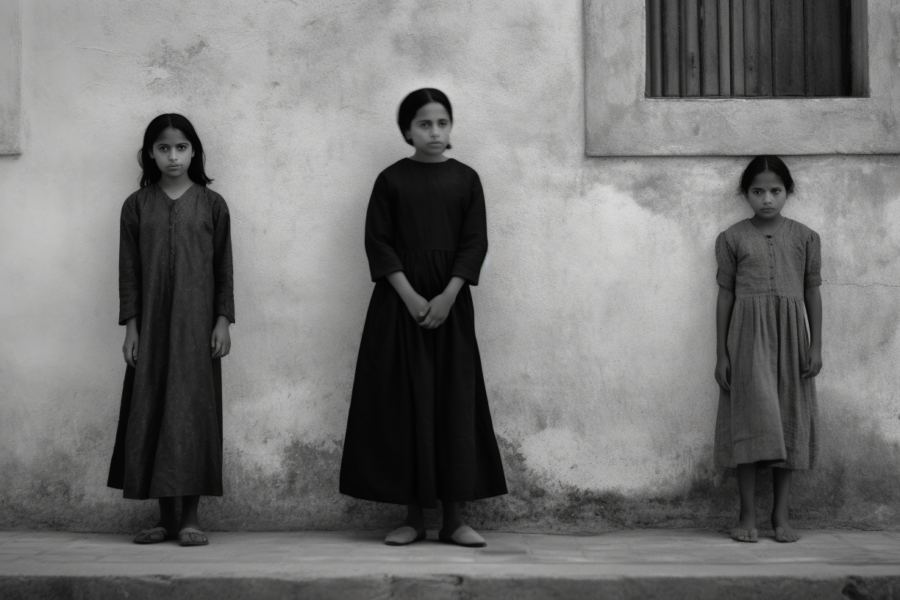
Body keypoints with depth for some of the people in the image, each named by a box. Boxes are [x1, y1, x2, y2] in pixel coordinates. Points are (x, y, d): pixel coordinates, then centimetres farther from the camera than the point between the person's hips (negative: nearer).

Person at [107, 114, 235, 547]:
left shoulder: (211, 204, 4)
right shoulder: (137, 206, 6)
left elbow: (224, 266, 4)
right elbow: (128, 269, 5)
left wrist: (223, 320, -3)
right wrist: (130, 325, -1)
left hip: (196, 324, -1)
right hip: (151, 325, 2)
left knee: (193, 410, -3)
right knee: (151, 411, 2)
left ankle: (190, 517, 3)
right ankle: (165, 517, 9)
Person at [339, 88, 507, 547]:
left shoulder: (465, 179, 6)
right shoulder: (391, 180, 3)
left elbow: (475, 242, 0)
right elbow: (378, 242, -2)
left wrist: (447, 297, -11)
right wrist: (409, 295, -13)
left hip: (450, 305, 1)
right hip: (399, 303, -1)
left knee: (455, 403, -1)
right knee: (404, 403, -1)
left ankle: (453, 517, 4)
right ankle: (413, 516, 5)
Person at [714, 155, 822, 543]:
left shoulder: (805, 237, 6)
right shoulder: (732, 238, 2)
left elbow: (813, 292, 8)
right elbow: (725, 294, 3)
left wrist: (816, 346, 1)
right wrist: (721, 354, 0)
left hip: (790, 336, 2)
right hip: (748, 335, -2)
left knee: (789, 421, 4)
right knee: (751, 419, -5)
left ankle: (781, 515, 12)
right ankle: (747, 515, 2)